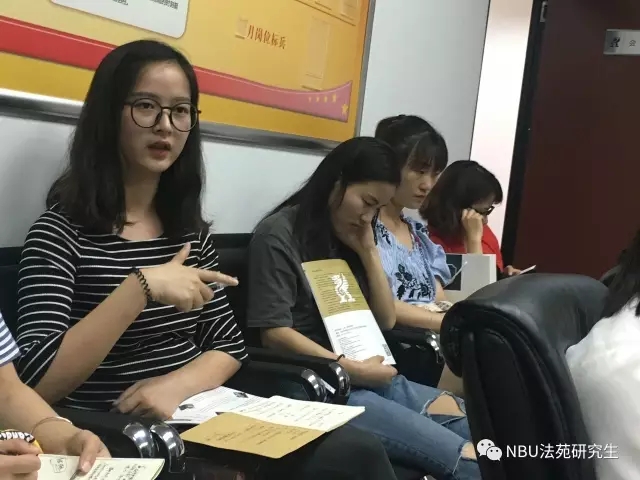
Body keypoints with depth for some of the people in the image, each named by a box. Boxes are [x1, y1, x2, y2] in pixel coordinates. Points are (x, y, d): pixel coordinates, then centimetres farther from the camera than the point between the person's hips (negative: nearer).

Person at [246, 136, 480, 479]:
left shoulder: (348, 238, 16)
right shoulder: (279, 235, -6)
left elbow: (386, 321, 15)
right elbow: (273, 332, -13)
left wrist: (368, 251, 5)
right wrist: (349, 369, -18)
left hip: (369, 376, 8)